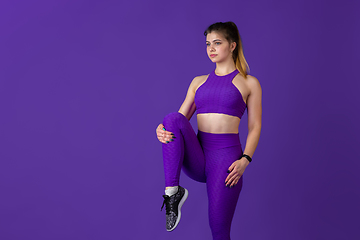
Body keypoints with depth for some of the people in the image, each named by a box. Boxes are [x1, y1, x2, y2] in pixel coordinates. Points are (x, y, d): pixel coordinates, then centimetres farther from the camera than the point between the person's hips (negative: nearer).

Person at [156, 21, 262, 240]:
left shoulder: (249, 83, 7)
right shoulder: (198, 82, 17)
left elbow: (255, 127, 2)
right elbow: (181, 118, 11)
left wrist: (245, 160, -13)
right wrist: (162, 129, -12)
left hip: (226, 155, -3)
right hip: (197, 156, 3)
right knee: (173, 118, -26)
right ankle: (172, 192, -22)